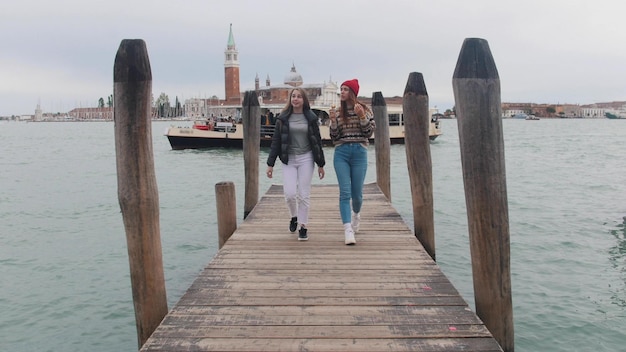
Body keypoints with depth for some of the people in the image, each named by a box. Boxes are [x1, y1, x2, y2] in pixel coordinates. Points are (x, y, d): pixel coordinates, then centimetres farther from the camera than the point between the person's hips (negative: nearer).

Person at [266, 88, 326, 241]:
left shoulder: (311, 118, 3)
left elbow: (317, 141, 6)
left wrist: (320, 164, 5)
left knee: (304, 194, 0)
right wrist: (270, 164, -2)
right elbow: (276, 141, 3)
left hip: (306, 159, 0)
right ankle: (294, 217, 22)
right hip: (288, 160, 0)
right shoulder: (283, 118, 3)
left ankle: (303, 227, 12)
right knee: (290, 193, -9)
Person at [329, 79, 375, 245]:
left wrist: (362, 117, -14)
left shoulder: (364, 109, 5)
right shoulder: (337, 112, 10)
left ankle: (356, 214, 38)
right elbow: (334, 137, 5)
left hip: (359, 152, -1)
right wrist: (333, 120, -9)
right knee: (345, 192, -10)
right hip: (341, 153, 1)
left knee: (357, 193, 4)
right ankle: (348, 230, -13)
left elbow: (369, 132, -1)